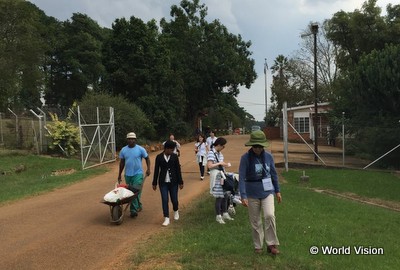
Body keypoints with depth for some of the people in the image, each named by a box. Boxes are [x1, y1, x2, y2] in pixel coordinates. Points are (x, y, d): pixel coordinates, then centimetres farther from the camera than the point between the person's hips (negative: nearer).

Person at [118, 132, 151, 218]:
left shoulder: (140, 149, -7)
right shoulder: (123, 150, 3)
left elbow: (147, 158, 4)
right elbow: (122, 163, 10)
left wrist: (148, 169, -6)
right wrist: (119, 175, 12)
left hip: (138, 174, -4)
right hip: (128, 174, 4)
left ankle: (134, 210, -6)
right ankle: (138, 206, 29)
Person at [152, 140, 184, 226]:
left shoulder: (175, 156, -2)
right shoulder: (159, 157, -3)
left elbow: (178, 169, 1)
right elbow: (156, 170, 2)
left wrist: (180, 182, 1)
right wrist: (154, 183, 5)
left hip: (173, 181, 0)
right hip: (163, 182, 0)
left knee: (174, 199, 6)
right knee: (164, 200, -4)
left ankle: (176, 211, 38)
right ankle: (166, 218, 6)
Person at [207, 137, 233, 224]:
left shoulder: (219, 153, 11)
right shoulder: (211, 153, -14)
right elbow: (209, 165, -21)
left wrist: (226, 164, 2)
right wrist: (220, 163, -16)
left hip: (222, 175, 8)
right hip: (216, 177, -8)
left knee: (224, 195, 12)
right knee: (219, 197, -1)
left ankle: (225, 214, 25)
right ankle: (218, 216, 12)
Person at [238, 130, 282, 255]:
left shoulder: (268, 156, -2)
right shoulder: (245, 158, -11)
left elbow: (273, 174, 9)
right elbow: (242, 177, -14)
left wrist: (277, 191, 12)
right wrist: (243, 196, -20)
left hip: (267, 192, 1)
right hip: (252, 194, -1)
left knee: (269, 215, -16)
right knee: (255, 221, 8)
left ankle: (271, 244, 0)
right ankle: (258, 246, 25)